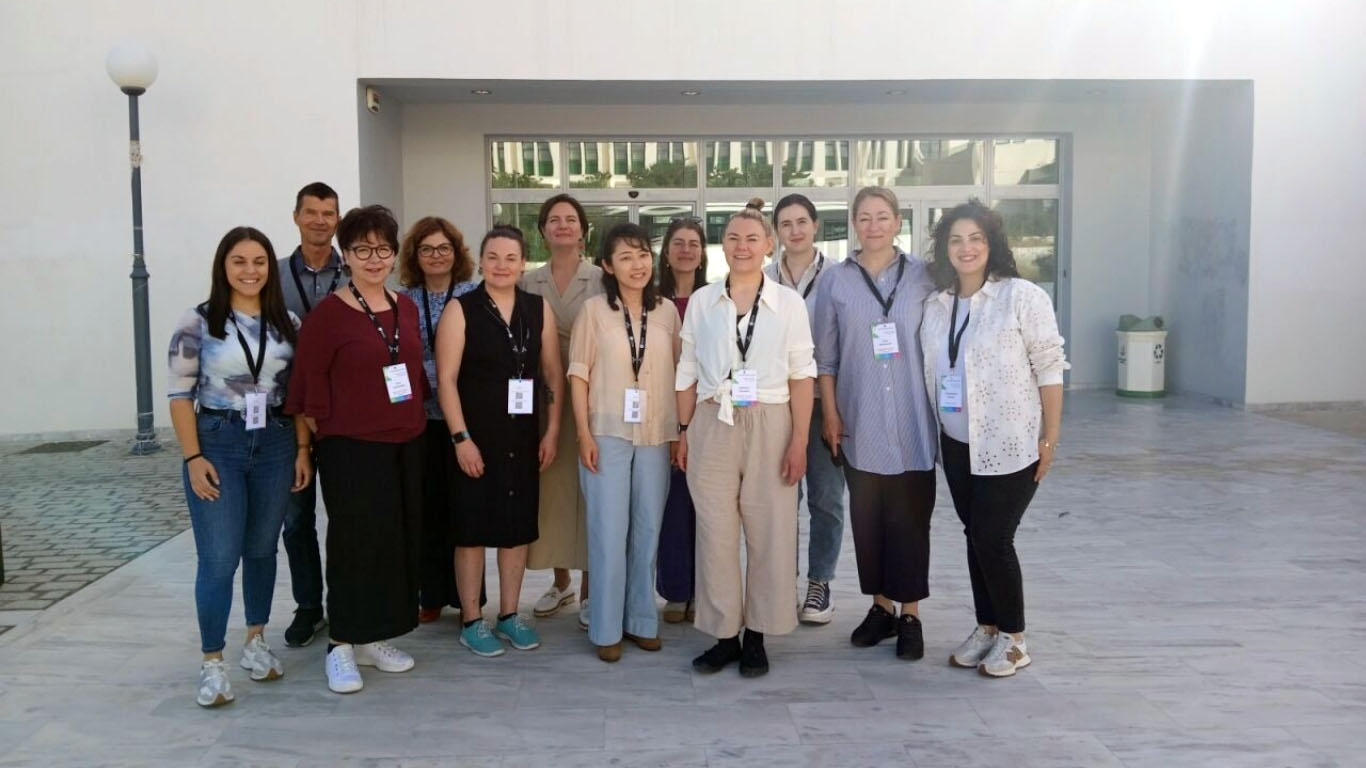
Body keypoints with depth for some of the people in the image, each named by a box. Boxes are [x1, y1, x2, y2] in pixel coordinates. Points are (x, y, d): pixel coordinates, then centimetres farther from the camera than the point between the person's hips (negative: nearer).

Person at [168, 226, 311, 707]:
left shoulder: (286, 323, 5)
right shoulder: (198, 322, -4)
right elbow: (179, 393, -5)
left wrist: (303, 449, 3)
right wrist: (193, 458, -10)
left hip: (275, 444, 3)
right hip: (217, 444, -3)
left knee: (262, 549, 13)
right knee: (219, 558, -4)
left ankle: (256, 642, 29)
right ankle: (212, 663, 7)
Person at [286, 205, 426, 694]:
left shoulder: (406, 308, 9)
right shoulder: (328, 313, -10)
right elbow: (309, 383, -8)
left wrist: (416, 416, 12)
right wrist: (323, 430, -6)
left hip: (405, 446, 6)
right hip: (352, 450, -6)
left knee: (398, 540, 11)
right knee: (356, 542, -1)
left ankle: (375, 638, 25)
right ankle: (342, 646, 12)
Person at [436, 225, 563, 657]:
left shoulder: (539, 309, 5)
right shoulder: (461, 309, -5)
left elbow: (553, 374, 7)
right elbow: (446, 379, -9)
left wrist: (552, 431, 1)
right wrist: (461, 438, -14)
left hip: (523, 436, 4)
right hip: (476, 437, -4)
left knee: (518, 525, 11)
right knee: (473, 527, 4)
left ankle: (510, 614, 24)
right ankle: (471, 621, 16)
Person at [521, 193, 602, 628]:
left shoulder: (601, 280, 0)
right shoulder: (529, 283, 8)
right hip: (543, 397, 3)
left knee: (590, 488, 2)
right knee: (551, 487, 8)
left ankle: (588, 589, 14)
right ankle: (560, 581, 25)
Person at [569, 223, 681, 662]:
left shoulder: (667, 311, 6)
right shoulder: (594, 310, -2)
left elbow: (678, 374, 10)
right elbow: (578, 374, -3)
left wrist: (679, 432, 6)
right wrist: (584, 434, -9)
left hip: (656, 436, 3)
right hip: (607, 434, -3)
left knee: (648, 530, 10)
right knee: (609, 532, 0)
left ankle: (642, 620, 23)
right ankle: (606, 629, 11)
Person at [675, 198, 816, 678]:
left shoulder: (789, 303, 1)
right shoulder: (701, 301, 6)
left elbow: (801, 376, 0)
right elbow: (688, 373, 9)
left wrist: (799, 441, -6)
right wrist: (682, 432, 5)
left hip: (769, 426, -1)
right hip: (712, 426, 1)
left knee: (769, 534, 3)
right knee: (715, 533, 4)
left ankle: (756, 637, 17)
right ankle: (724, 635, 17)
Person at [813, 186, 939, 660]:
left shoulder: (923, 276, 2)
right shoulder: (835, 280, 4)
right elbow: (826, 356, 5)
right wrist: (830, 413, 0)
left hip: (912, 422, -1)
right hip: (859, 422, 1)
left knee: (910, 517, 3)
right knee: (868, 517, 8)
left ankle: (910, 613, 15)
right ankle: (881, 605, 24)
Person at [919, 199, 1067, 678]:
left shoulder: (1022, 297, -10)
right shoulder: (935, 305, 6)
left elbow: (1050, 369, -10)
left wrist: (1050, 439, -11)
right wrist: (933, 434, 10)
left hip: (1010, 445, -5)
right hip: (957, 445, 5)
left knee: (993, 538, -4)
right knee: (975, 536, 12)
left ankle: (1013, 638, 14)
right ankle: (986, 628, 26)